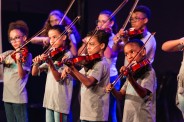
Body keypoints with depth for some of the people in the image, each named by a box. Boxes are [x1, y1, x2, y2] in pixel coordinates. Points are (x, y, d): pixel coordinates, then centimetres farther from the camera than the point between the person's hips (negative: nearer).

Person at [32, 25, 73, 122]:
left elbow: (58, 78, -19)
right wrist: (37, 63, -10)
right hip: (49, 99, 7)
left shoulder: (67, 55, -9)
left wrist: (50, 63, -32)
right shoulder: (50, 55, 13)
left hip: (60, 100, -7)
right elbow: (34, 73, 11)